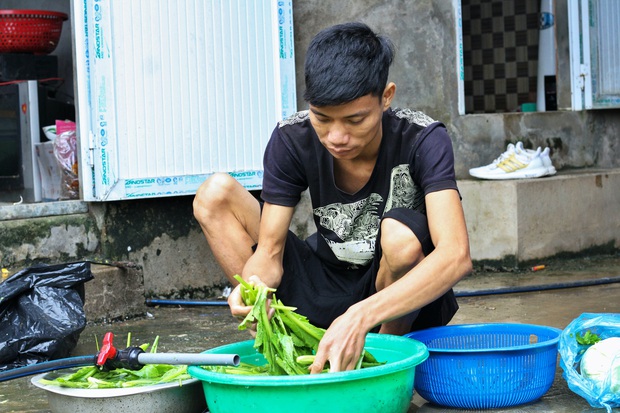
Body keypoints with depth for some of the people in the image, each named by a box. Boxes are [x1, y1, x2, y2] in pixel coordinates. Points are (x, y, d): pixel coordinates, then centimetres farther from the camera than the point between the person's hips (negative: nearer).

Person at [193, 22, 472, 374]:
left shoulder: (422, 141, -23)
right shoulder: (292, 141, -12)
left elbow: (456, 255, -36)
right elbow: (270, 249, -12)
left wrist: (360, 318, -50)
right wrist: (254, 284, -38)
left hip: (407, 299, -3)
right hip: (329, 290, 3)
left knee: (401, 234, -38)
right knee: (216, 194, -12)